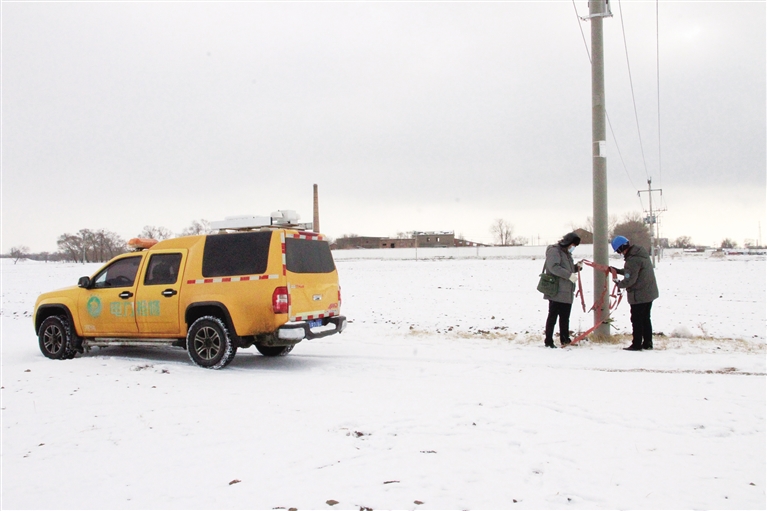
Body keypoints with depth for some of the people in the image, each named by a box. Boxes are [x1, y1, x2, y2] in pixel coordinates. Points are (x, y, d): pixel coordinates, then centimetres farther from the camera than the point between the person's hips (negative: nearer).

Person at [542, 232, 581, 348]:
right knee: (553, 316, -4)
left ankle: (565, 340, 23)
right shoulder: (554, 250, -10)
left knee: (565, 317, 14)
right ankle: (548, 341, 2)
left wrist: (576, 267, 5)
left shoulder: (567, 253, 21)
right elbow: (554, 267, -23)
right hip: (556, 292, -9)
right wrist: (569, 275, -26)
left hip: (567, 292, 9)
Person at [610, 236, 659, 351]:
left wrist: (619, 283, -5)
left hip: (639, 295, -10)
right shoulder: (641, 253, 7)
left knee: (636, 320, 2)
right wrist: (617, 270, 13)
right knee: (645, 318, 17)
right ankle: (647, 343, 23)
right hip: (649, 292, 10)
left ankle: (637, 344, 8)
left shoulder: (632, 259, -25)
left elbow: (629, 280, -24)